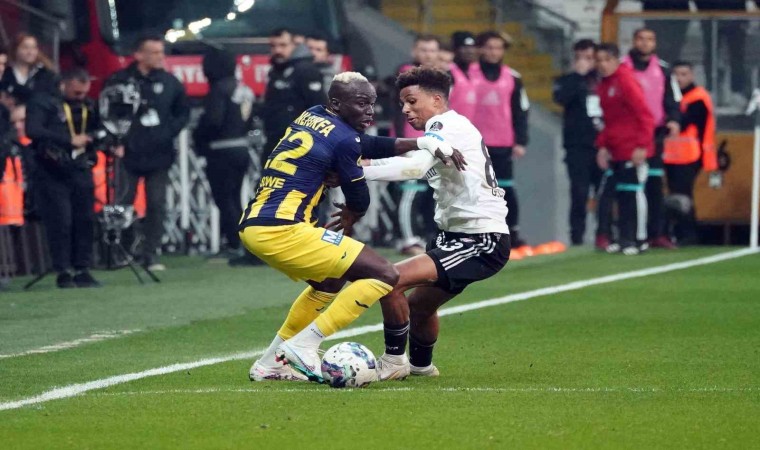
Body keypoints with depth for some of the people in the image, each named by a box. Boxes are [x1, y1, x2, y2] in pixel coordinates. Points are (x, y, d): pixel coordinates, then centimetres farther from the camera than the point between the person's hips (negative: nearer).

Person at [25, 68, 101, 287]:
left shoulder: (87, 106, 12)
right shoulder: (43, 102, -6)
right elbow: (33, 130, -19)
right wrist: (70, 140, -21)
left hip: (80, 170, 5)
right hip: (53, 172, -5)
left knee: (85, 220, 1)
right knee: (60, 221, -8)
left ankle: (82, 270, 9)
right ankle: (63, 272, -1)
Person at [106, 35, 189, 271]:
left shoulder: (170, 82, 6)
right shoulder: (120, 81, -5)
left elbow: (183, 112, 15)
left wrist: (170, 132, 1)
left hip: (159, 155, 3)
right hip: (129, 154, -3)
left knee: (157, 206, 2)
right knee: (122, 205, 0)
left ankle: (151, 255, 8)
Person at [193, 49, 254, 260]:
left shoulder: (219, 90, -15)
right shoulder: (244, 90, 11)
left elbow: (213, 120, -23)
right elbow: (249, 120, 13)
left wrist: (199, 137, -6)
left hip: (222, 153, -9)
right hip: (242, 150, 9)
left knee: (224, 200, -4)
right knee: (234, 199, 15)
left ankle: (234, 246, -6)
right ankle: (240, 242, 15)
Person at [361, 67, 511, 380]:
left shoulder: (447, 125, -13)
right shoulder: (447, 128, 18)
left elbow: (415, 167, -29)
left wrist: (357, 172, -31)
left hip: (483, 243, -11)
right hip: (458, 235, 11)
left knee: (391, 280, -21)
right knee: (419, 304, 28)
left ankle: (394, 362, -6)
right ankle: (421, 365, 50)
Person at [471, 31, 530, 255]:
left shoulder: (513, 78, 7)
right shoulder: (468, 74, 2)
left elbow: (520, 112, 8)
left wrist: (520, 142, 2)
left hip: (503, 144, 1)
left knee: (507, 190, 1)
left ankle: (514, 235, 6)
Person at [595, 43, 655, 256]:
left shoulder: (626, 81, -13)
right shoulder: (603, 85, 12)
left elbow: (644, 115, -16)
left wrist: (642, 146, -19)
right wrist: (602, 145, 10)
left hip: (633, 151, -8)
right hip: (616, 150, 8)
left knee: (634, 191, -5)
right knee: (621, 194, 10)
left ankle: (639, 239, 0)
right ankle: (625, 237, 16)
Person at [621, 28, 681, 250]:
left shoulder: (662, 69, 10)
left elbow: (673, 99, 10)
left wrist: (673, 120, -7)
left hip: (654, 134, 2)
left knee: (654, 185, 2)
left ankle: (656, 233, 4)